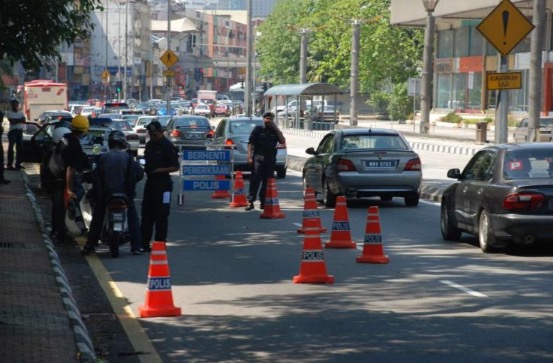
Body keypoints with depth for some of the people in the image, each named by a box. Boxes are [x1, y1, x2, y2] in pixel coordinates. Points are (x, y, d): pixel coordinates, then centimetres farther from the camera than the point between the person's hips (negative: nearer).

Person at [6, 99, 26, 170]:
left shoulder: (21, 113, 14)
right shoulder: (9, 113, -1)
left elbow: (24, 121, -1)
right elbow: (12, 121, -15)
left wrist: (16, 120, -15)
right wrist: (20, 120, -8)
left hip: (20, 131, 5)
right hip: (13, 131, -5)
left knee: (19, 148, 5)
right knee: (11, 148, -7)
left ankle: (18, 163, 11)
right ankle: (10, 164, -7)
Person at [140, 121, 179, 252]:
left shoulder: (167, 146, -9)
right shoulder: (149, 144, 12)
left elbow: (175, 167, -10)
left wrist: (161, 170, -22)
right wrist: (145, 169, 3)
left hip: (162, 183, -7)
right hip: (150, 181, 7)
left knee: (161, 215, -3)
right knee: (147, 213, 8)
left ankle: (160, 244, 1)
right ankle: (144, 243, 12)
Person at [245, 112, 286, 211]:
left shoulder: (275, 131, 15)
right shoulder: (258, 129, 5)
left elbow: (283, 141, 1)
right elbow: (250, 143, 1)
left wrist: (276, 128, -2)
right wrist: (249, 156, -10)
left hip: (270, 160, 4)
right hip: (258, 158, -4)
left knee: (267, 182, 5)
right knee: (255, 180, -10)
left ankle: (263, 202, 11)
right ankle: (250, 202, -12)